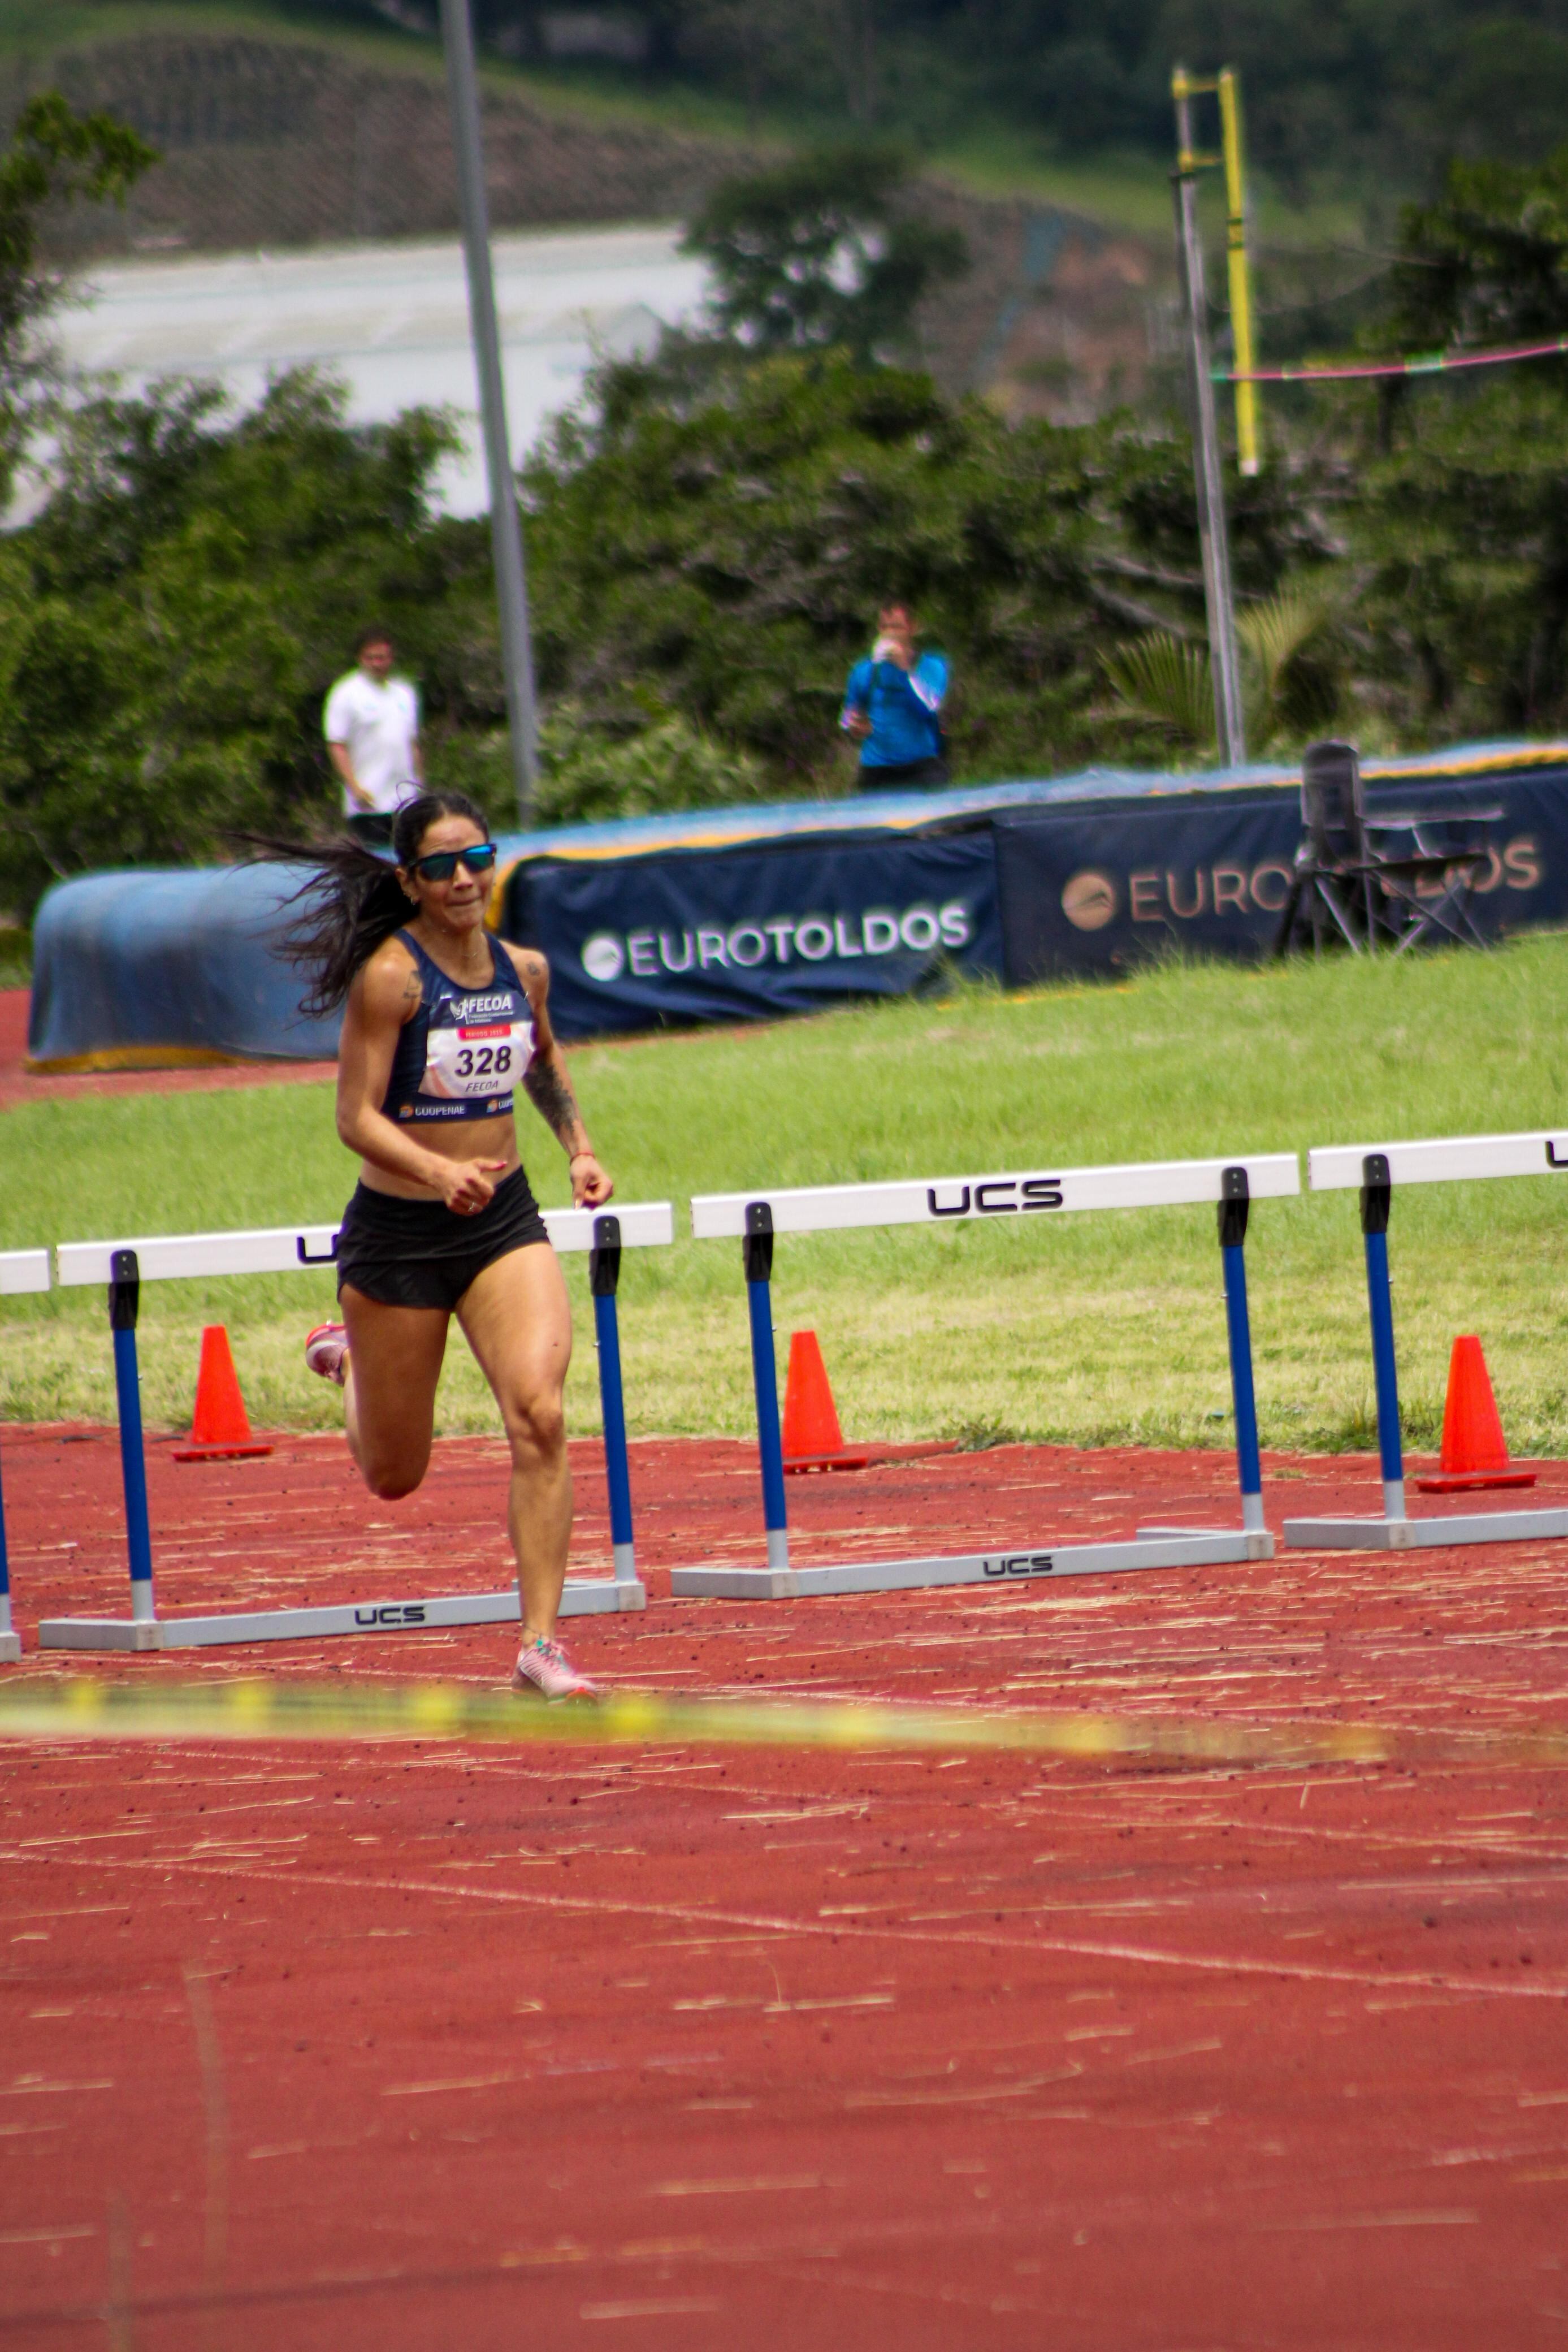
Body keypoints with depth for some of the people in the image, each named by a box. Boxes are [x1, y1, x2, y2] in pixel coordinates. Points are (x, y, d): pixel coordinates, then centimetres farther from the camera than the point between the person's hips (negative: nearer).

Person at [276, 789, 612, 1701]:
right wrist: (441, 1172, -35)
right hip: (400, 1233, -3)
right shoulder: (390, 977, -16)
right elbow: (357, 1117, -19)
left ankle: (542, 1644, -17)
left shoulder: (523, 970, 1)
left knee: (541, 1415, -21)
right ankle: (348, 1360, 49)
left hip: (506, 1224, 3)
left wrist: (579, 1148, 8)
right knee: (396, 1476, 13)